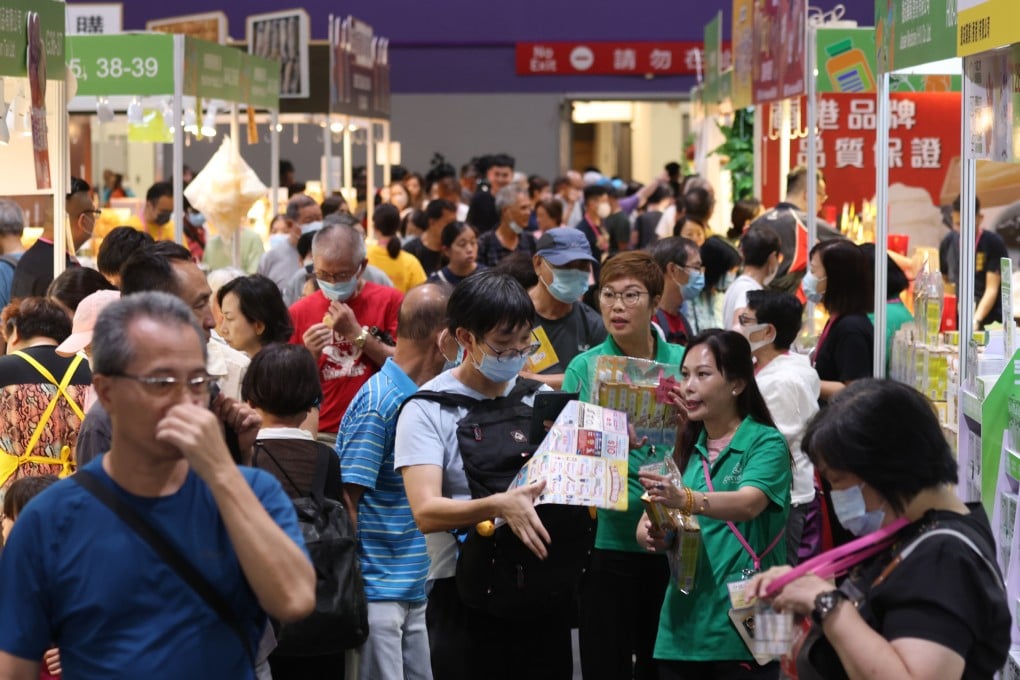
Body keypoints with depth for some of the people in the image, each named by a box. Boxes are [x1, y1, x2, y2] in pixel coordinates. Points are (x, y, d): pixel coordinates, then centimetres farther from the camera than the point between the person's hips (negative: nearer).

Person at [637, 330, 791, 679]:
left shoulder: (766, 443, -6)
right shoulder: (687, 448, 12)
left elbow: (749, 503, -24)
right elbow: (650, 522, 10)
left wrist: (686, 500, -41)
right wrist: (650, 533, -14)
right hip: (684, 619, 5)